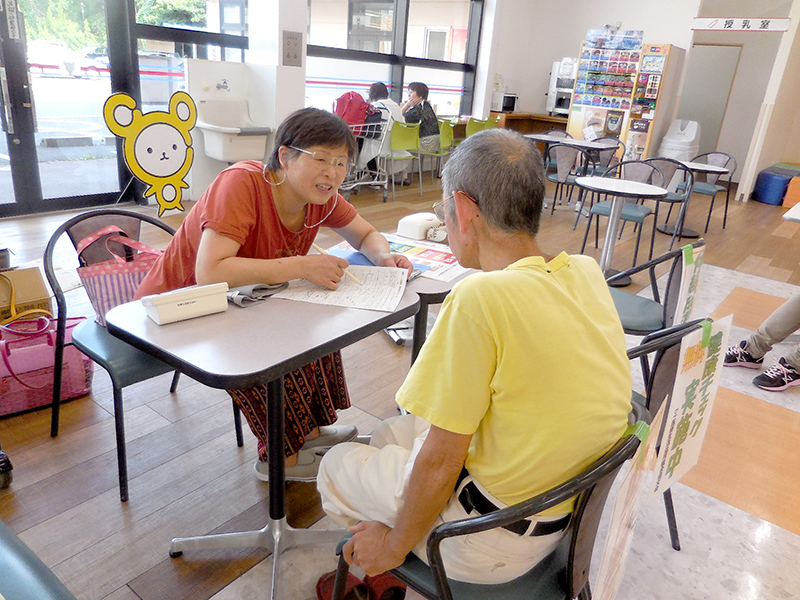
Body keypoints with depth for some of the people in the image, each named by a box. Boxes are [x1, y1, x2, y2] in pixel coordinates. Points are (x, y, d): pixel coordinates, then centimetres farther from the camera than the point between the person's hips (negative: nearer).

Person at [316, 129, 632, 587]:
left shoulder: (480, 298, -32)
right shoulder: (587, 272, -8)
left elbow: (441, 460, -23)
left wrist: (394, 546, -8)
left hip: (497, 542, -7)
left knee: (336, 466, 15)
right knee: (392, 433, 25)